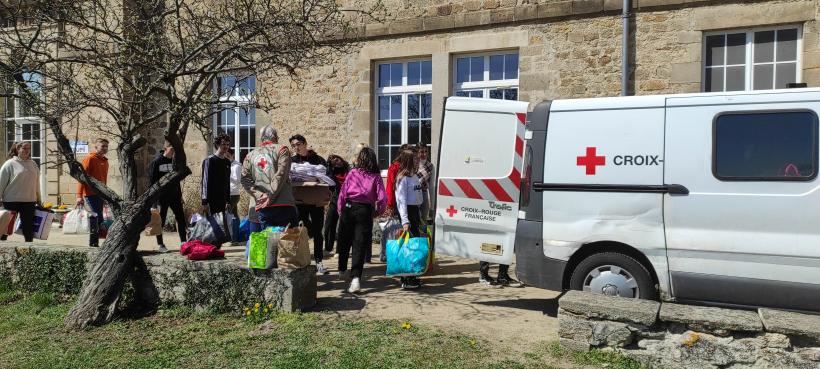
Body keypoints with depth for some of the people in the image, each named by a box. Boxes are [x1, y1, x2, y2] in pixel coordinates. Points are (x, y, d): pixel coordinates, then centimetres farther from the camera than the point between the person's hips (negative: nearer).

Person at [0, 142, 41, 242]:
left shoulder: (33, 164, 10)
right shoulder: (10, 164, -3)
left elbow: (36, 183, 14)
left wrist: (39, 199, 15)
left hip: (29, 201, 4)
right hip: (11, 201, -3)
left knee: (28, 226, 6)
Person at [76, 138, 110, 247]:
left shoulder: (105, 161, 16)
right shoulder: (90, 159, -7)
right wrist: (79, 195, -17)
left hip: (100, 194, 8)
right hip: (91, 194, -8)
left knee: (98, 218, 10)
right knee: (97, 217, -11)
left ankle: (94, 242, 18)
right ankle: (93, 242, -6)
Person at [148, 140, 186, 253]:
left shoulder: (174, 161, 10)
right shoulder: (157, 161, -6)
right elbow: (152, 180, -8)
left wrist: (180, 194, 14)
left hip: (174, 196, 5)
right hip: (162, 196, -5)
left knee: (181, 218, 1)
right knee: (160, 221, 3)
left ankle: (184, 242, 5)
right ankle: (160, 244, 11)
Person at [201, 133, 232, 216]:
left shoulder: (227, 162, 13)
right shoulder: (209, 160, -6)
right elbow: (205, 182, -10)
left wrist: (228, 201, 14)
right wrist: (205, 202, -15)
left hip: (223, 201, 6)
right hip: (211, 201, -6)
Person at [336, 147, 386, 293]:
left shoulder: (352, 173, 3)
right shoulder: (376, 177, 2)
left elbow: (342, 193, 1)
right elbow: (382, 198, -6)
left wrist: (340, 211, 10)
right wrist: (377, 211, 9)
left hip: (348, 208, 1)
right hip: (365, 210, -1)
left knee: (344, 241, 18)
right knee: (359, 244, -2)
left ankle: (342, 270, 36)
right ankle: (355, 278, -16)